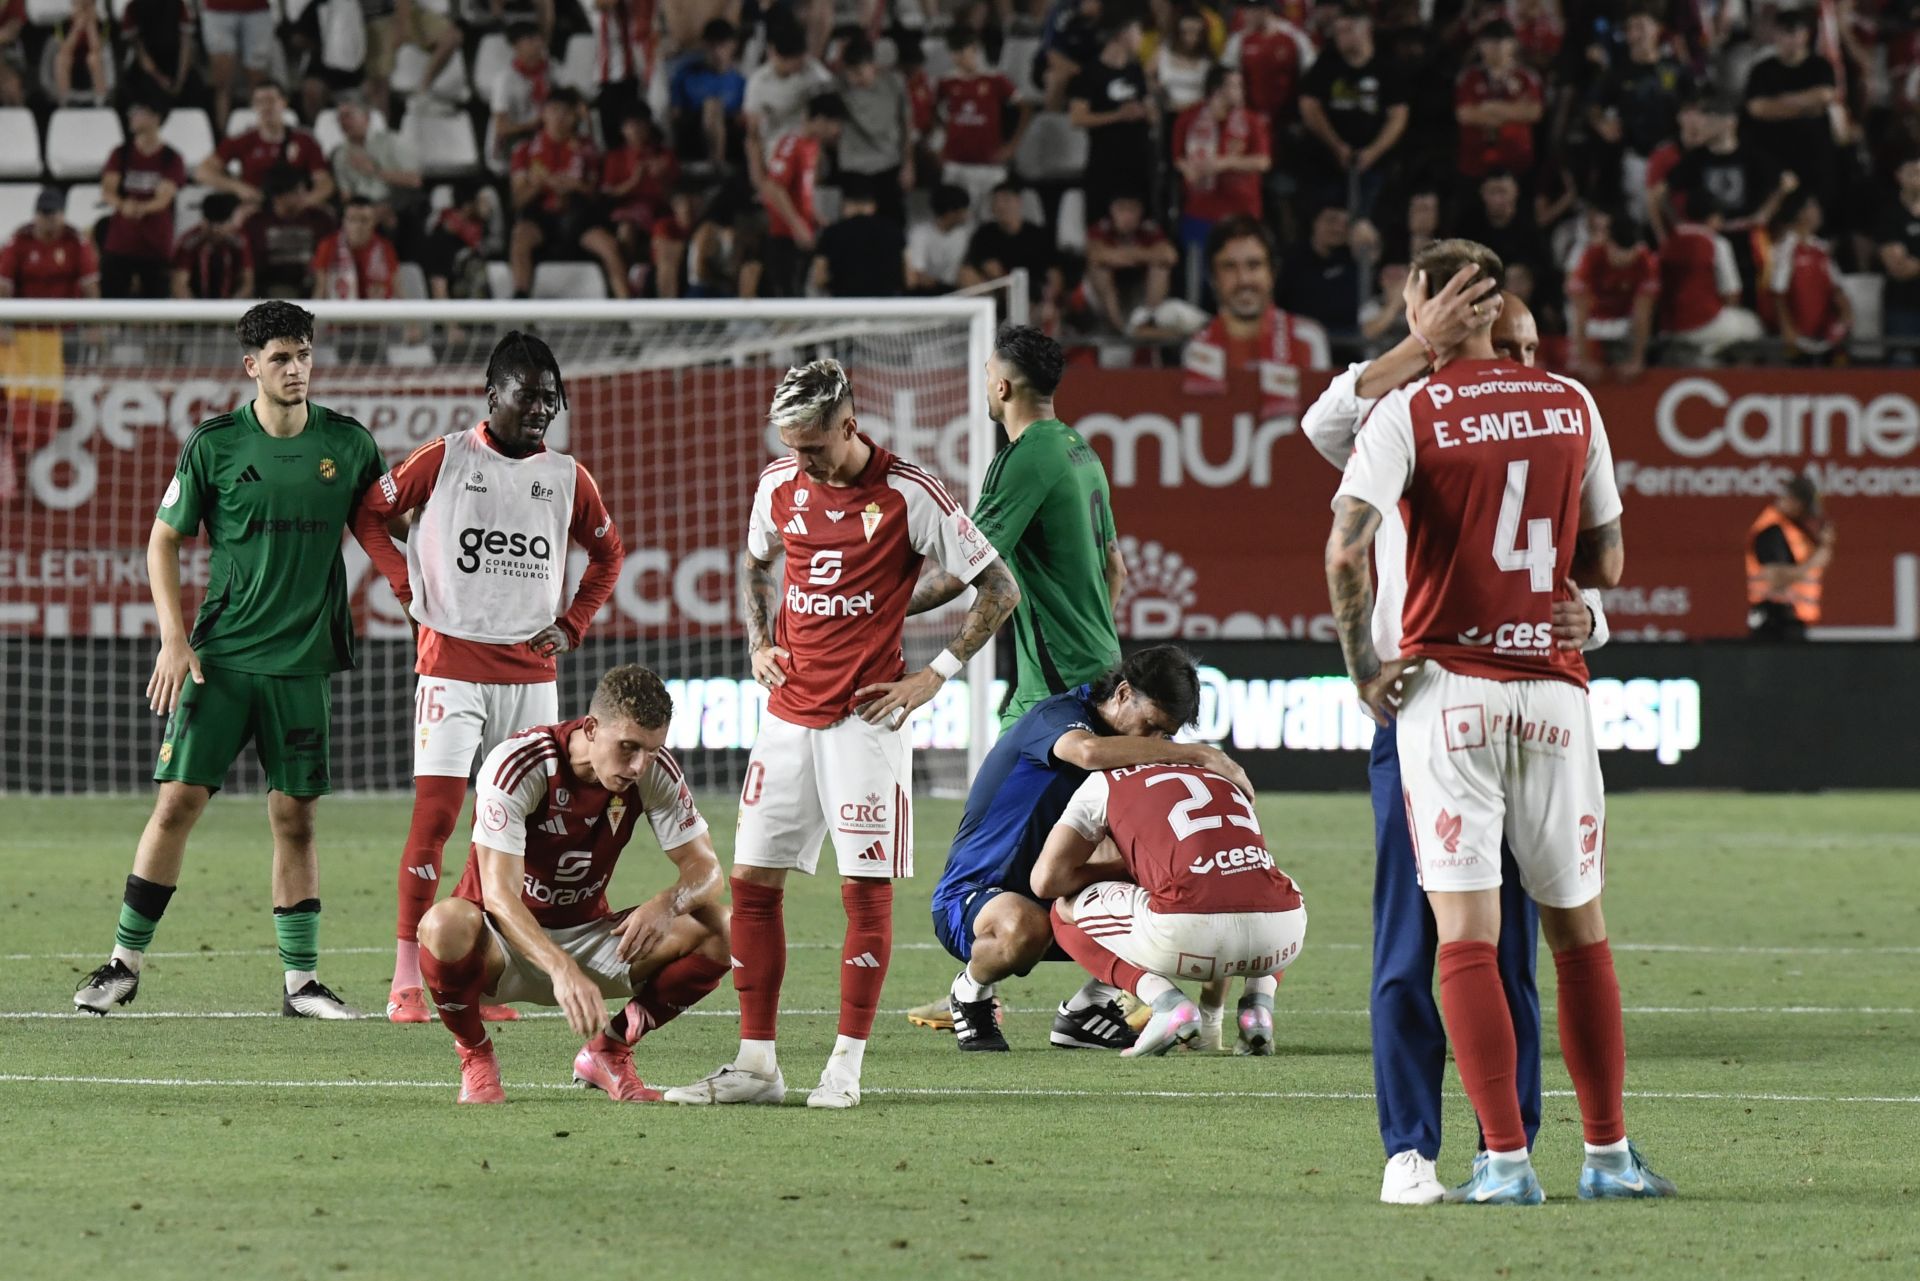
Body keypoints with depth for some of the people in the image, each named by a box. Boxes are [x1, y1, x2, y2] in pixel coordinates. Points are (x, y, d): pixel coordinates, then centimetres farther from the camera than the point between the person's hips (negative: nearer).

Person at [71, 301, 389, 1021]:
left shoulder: (348, 444, 3)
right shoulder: (215, 444, -3)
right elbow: (163, 540, 4)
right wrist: (174, 639, -3)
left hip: (303, 662, 2)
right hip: (220, 657, -2)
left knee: (294, 818, 4)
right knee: (178, 800, -6)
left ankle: (301, 981, 10)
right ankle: (125, 963, 4)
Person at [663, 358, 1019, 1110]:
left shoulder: (908, 495, -10)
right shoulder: (779, 485, 6)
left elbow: (998, 589, -4)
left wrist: (936, 674, -8)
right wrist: (759, 644, 12)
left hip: (866, 716, -5)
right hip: (788, 714, 5)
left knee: (866, 885, -5)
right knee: (752, 879, 3)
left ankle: (846, 1067, 0)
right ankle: (756, 1063, 8)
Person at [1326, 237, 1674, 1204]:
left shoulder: (1408, 411, -6)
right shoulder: (1571, 405, 6)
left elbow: (1346, 549, -17)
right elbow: (1605, 562, 12)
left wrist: (1360, 661, -6)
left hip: (1448, 684, -3)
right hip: (1555, 686, 3)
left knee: (1464, 933, -2)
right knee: (1577, 927, 12)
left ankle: (1506, 1160, -8)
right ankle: (1609, 1153, 15)